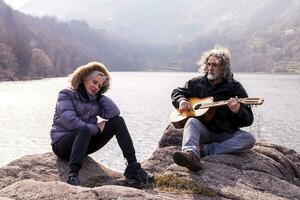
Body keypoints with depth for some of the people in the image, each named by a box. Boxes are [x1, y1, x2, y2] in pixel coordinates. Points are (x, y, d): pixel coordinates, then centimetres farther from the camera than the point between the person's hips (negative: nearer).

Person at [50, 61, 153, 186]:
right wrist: (96, 129, -17)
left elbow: (114, 112, -5)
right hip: (62, 144, -6)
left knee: (118, 121, -8)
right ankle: (73, 175, -46)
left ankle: (133, 167, -13)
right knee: (85, 129, -39)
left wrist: (99, 95, -2)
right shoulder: (66, 94, -7)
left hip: (86, 142, 6)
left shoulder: (94, 99, 11)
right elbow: (70, 121, -23)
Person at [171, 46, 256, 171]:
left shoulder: (235, 88, -2)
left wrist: (237, 111, -29)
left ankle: (205, 150, -33)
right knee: (192, 122, -32)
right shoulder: (198, 83, 6)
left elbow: (248, 120, -5)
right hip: (204, 131, 1)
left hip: (227, 134, 0)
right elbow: (177, 92, 21)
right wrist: (181, 101, -3)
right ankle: (191, 155, -59)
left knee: (249, 139, -28)